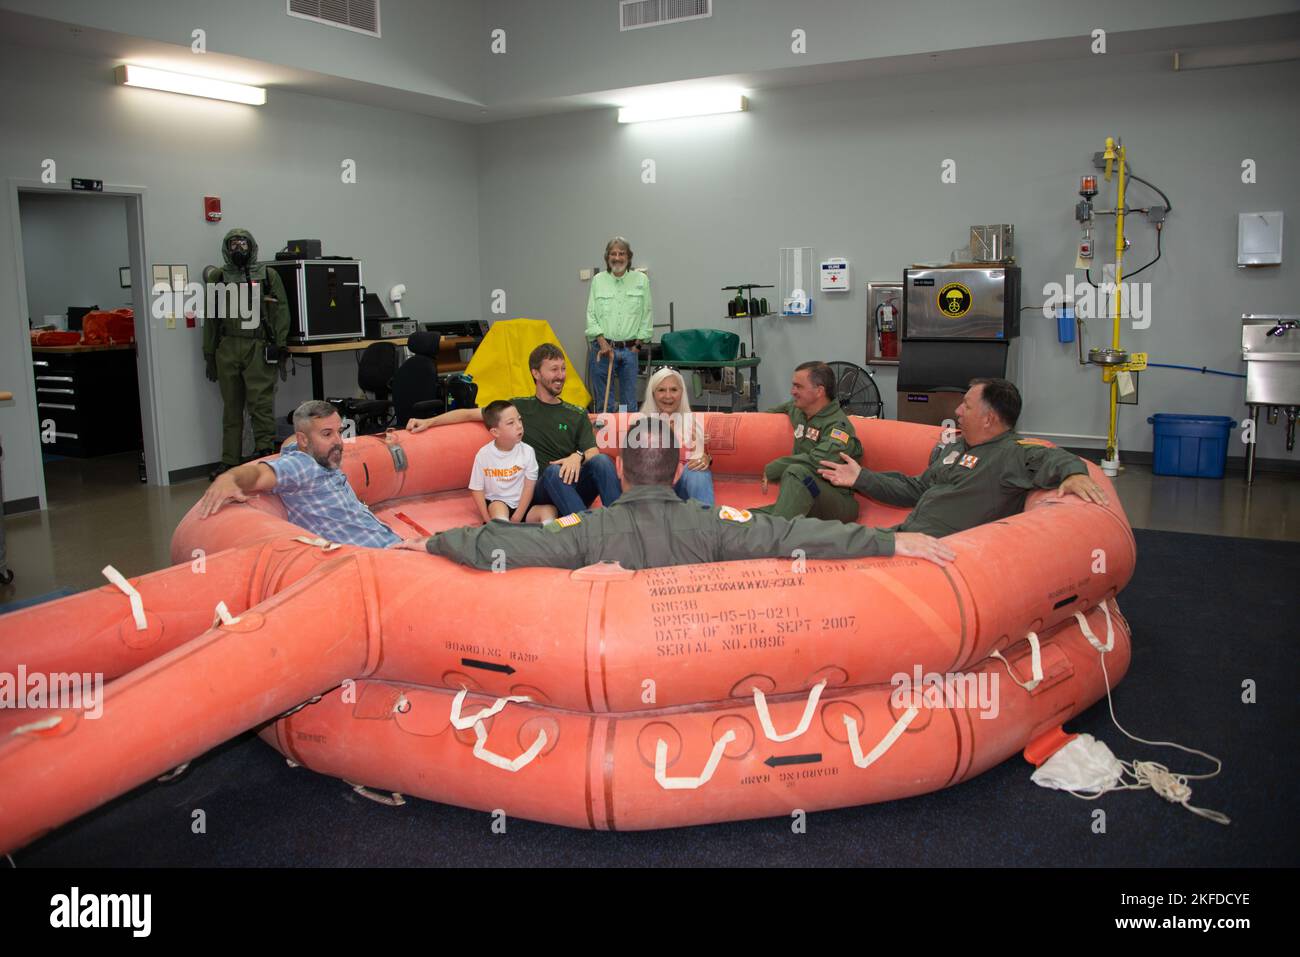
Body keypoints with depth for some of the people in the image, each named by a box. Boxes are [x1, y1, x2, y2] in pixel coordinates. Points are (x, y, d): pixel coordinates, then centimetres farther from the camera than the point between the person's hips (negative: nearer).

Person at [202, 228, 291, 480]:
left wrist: (281, 349, -4)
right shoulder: (217, 277, 14)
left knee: (261, 404, -9)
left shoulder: (268, 275, 9)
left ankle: (265, 455, -4)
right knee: (231, 407, 7)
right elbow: (210, 319, 15)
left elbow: (280, 311, 4)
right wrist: (209, 355, 11)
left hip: (258, 348, -3)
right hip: (227, 348, 3)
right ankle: (230, 461, 12)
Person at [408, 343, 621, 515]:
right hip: (540, 490, -2)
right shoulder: (519, 407, 15)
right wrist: (428, 422, 8)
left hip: (576, 489, 2)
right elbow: (469, 414, 17)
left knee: (602, 461, -30)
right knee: (553, 470, -37)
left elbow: (593, 452, 6)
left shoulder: (577, 415, 18)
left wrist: (578, 457, -18)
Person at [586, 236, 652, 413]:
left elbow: (647, 314, 6)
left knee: (629, 403, 4)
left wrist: (638, 343, 0)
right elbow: (591, 314, 4)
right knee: (602, 403, 3)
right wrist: (602, 342, -8)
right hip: (603, 348, 0)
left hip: (630, 349, 0)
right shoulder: (598, 280, 6)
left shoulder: (641, 280, 5)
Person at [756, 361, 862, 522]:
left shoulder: (839, 425, -13)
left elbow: (816, 461, -30)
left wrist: (771, 470, -19)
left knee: (798, 472, -37)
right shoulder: (798, 411, 13)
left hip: (839, 505, -7)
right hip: (803, 503, 7)